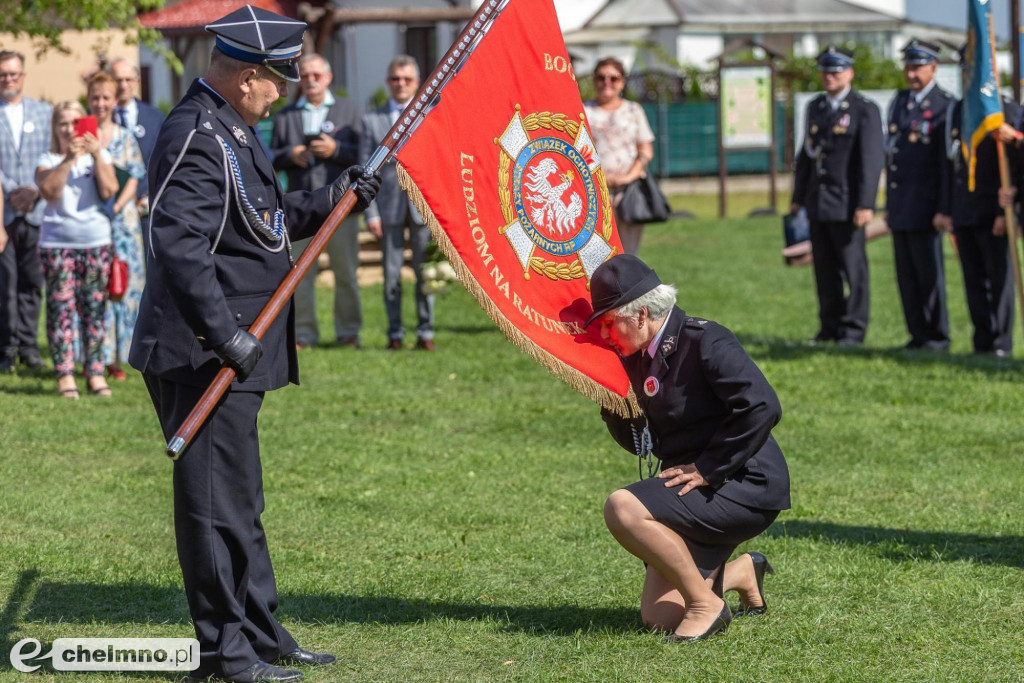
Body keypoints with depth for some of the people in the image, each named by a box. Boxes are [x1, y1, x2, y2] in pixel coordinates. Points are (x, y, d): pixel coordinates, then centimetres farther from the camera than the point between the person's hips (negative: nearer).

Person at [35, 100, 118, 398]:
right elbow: (49, 191, -15)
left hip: (97, 241, 2)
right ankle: (64, 374, -3)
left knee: (94, 309, 1)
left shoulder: (99, 155, 9)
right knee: (61, 308, -5)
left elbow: (109, 191, -6)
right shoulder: (48, 160, 4)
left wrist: (97, 156, -14)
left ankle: (95, 372, 5)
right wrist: (68, 159, -21)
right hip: (58, 243, -1)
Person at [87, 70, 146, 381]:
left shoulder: (125, 137, 10)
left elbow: (133, 179, 6)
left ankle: (114, 357, 4)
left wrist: (117, 206, -9)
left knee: (123, 282, -2)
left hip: (122, 217, 2)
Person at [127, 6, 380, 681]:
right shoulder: (196, 139, -19)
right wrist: (226, 335, -27)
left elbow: (266, 221, 24)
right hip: (202, 355, -11)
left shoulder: (233, 131, 14)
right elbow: (179, 246, -27)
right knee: (218, 500, -3)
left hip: (237, 350, 11)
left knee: (240, 498, 17)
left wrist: (331, 200, 12)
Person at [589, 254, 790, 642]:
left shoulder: (705, 342, -16)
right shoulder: (639, 358, 9)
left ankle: (706, 604, -14)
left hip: (748, 489, -9)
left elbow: (762, 407, -28)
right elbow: (639, 442, 16)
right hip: (705, 494, 9)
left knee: (623, 508, -28)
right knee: (658, 617, 2)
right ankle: (740, 573, 27)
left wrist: (708, 469, -24)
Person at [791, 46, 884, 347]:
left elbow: (871, 161, -10)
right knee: (825, 269, 8)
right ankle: (830, 327, 16)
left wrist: (865, 205, -17)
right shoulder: (815, 107, 15)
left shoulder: (865, 110, -5)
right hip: (817, 204, 6)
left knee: (853, 268, -3)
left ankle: (853, 330, 2)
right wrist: (798, 198, 18)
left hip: (847, 206, -6)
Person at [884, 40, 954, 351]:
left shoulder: (944, 106, -6)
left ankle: (937, 336, 4)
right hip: (899, 206, 7)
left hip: (924, 206, -7)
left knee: (929, 272, -4)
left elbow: (949, 161, -9)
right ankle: (918, 334, 14)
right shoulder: (899, 102, 15)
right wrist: (889, 204, 16)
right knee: (906, 274, 8)